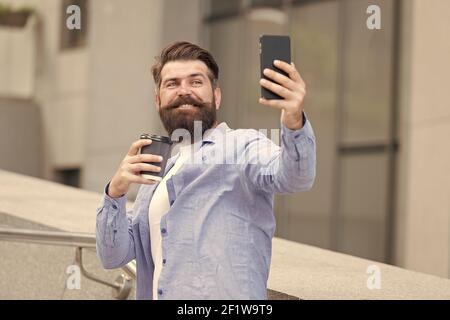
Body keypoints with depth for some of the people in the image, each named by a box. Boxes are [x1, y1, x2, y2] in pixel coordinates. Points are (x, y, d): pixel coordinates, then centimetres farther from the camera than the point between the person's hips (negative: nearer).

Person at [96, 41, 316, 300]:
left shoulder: (242, 145, -1)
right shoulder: (153, 174, 19)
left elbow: (294, 177, -21)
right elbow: (113, 256, 15)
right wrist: (115, 193, -2)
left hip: (223, 299, -5)